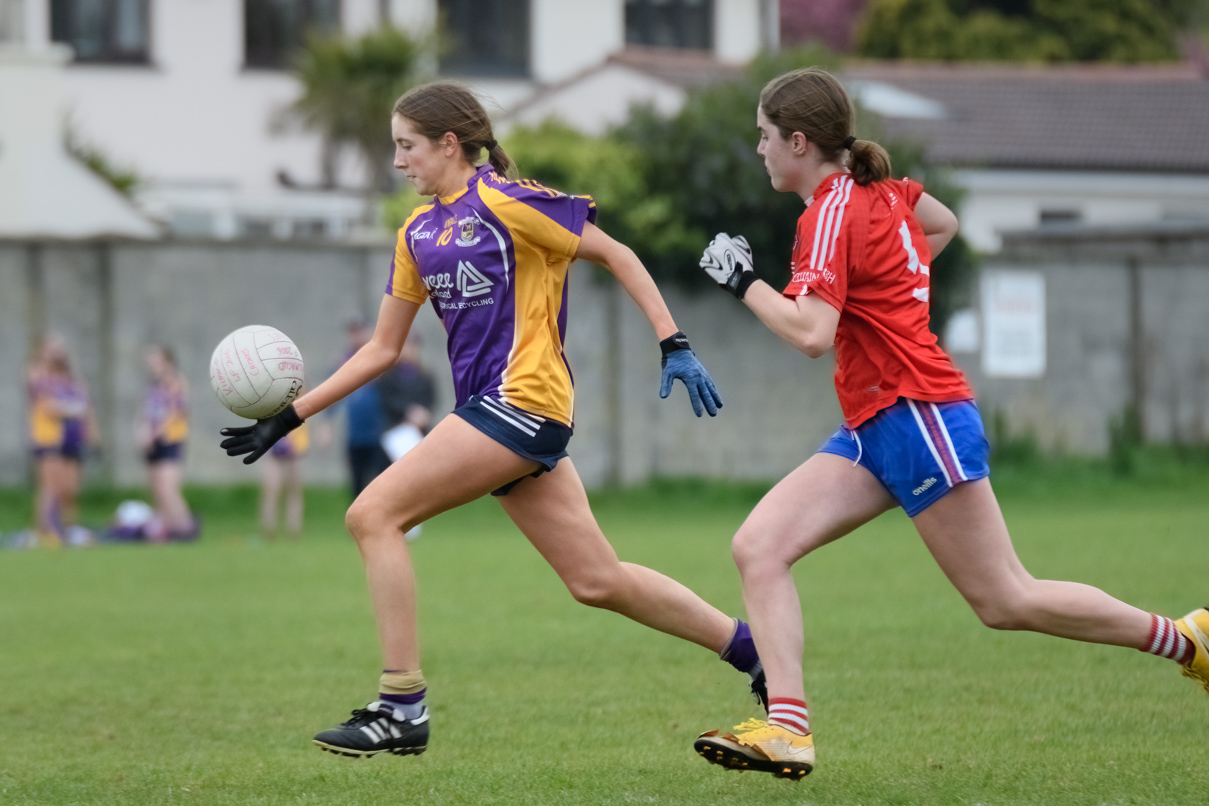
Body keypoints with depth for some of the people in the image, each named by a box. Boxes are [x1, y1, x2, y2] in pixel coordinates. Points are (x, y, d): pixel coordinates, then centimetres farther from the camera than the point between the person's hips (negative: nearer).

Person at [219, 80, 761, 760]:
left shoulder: (506, 201, -6)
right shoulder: (418, 233, 18)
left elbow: (615, 255, -3)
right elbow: (383, 349, 21)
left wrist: (674, 346, -9)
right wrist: (290, 417, 16)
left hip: (523, 399, -8)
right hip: (492, 407, 8)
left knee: (374, 514, -13)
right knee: (597, 582, 7)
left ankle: (403, 708, -12)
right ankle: (751, 650, 17)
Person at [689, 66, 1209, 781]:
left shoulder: (832, 213, -14)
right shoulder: (879, 189, 12)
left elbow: (812, 334, -25)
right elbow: (945, 224, 32)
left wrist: (743, 282, -12)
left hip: (918, 416, -10)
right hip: (874, 429, 10)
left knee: (1007, 602, -3)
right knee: (759, 547, -6)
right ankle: (787, 729, -15)